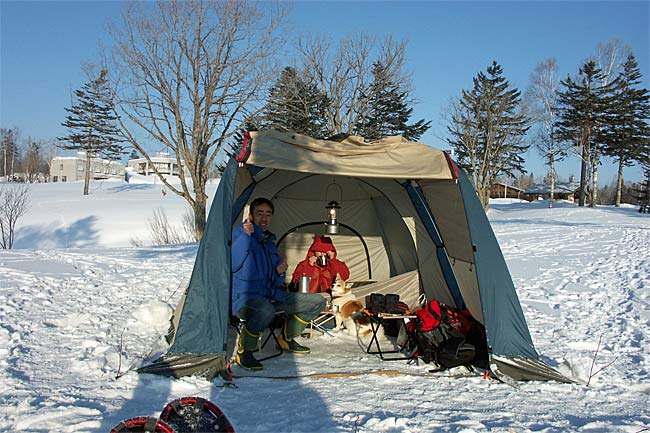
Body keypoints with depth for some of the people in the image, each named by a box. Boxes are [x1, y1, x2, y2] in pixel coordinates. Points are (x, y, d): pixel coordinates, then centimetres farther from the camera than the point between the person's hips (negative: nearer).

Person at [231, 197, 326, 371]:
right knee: (266, 310, -43)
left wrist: (280, 273, -4)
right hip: (244, 298, -7)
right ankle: (243, 352, -17)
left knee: (317, 302, 3)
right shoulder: (239, 233, -7)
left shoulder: (269, 241, 14)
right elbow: (230, 265, -26)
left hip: (270, 296, 8)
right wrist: (245, 237, -32)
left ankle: (286, 339, 19)